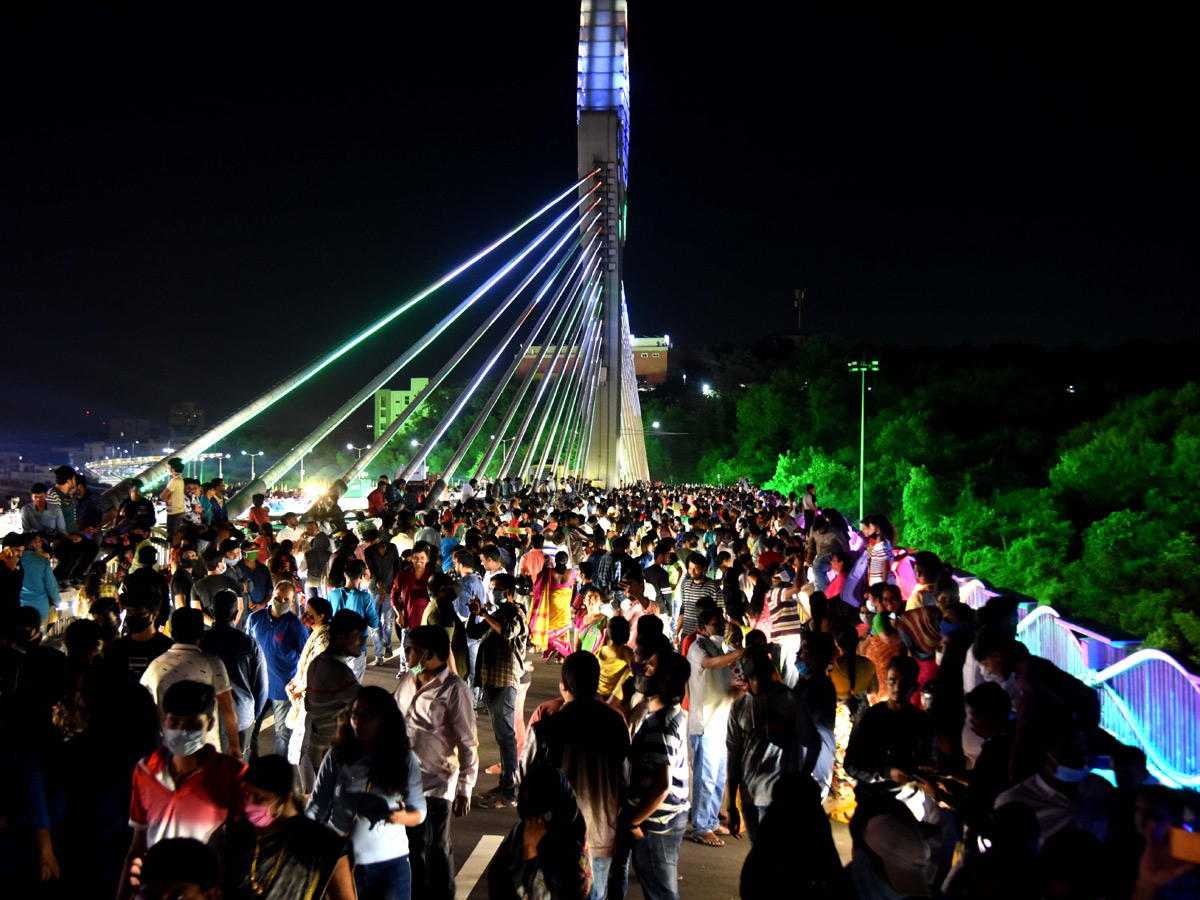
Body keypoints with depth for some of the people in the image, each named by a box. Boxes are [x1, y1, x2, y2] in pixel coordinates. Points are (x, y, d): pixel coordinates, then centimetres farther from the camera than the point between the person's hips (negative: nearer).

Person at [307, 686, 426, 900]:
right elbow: (317, 807, 0)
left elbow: (419, 813, 3)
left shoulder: (405, 760, -1)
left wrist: (401, 816, -18)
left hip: (391, 863, 0)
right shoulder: (336, 757, -3)